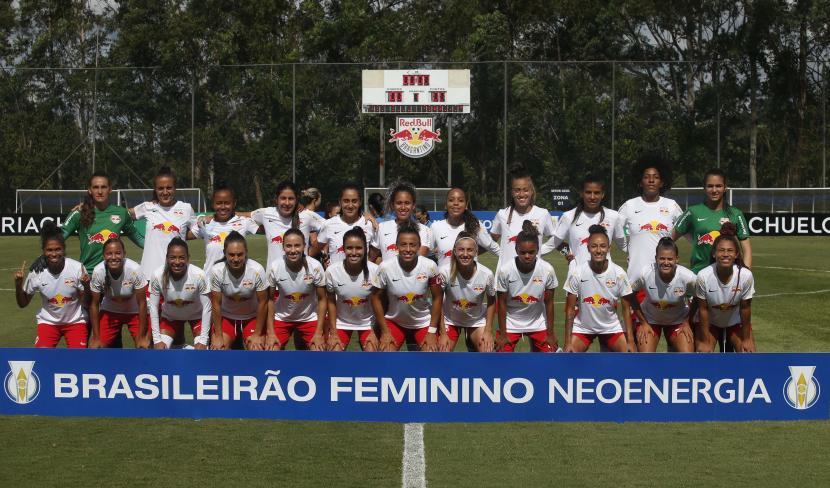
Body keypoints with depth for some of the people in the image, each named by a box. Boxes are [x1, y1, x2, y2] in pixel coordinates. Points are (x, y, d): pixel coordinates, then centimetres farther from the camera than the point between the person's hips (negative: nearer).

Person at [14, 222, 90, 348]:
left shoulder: (77, 268, -19)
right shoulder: (36, 272, -15)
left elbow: (86, 302, -11)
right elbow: (22, 303, -4)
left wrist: (86, 286, -30)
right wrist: (18, 285, -20)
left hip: (75, 320, -1)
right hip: (48, 321, 1)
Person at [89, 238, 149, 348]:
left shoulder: (135, 269, -32)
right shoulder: (98, 272, -27)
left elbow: (142, 303, -21)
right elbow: (94, 304, -13)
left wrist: (142, 336, -16)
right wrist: (96, 337, -10)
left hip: (134, 312, -2)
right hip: (110, 311, 2)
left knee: (143, 347, -13)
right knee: (98, 347, -6)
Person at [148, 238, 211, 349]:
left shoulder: (199, 275, -34)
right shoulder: (157, 276, -30)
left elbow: (206, 308, -22)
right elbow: (154, 307, -17)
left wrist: (203, 340, -21)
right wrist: (157, 339, -16)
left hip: (196, 315, -1)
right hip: (170, 316, 2)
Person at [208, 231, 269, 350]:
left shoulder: (257, 270, -29)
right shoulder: (216, 271, -26)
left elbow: (263, 303, -16)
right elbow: (216, 304, -15)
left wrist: (257, 335, -12)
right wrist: (218, 336, -11)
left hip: (252, 317, -1)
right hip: (226, 317, 1)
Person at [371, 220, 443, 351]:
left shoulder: (430, 266, -20)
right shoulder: (385, 267, -21)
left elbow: (437, 298, -7)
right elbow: (376, 298, -7)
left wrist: (432, 331, -8)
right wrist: (385, 331, -7)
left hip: (423, 323, 0)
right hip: (394, 321, 0)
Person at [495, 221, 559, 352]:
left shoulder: (547, 270, -20)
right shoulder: (505, 270, -23)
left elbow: (548, 303, -8)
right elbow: (502, 303, -11)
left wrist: (550, 333, -3)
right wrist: (502, 334, -7)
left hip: (538, 323, 1)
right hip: (510, 323, -1)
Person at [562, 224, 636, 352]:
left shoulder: (619, 273, -16)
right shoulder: (577, 272, -18)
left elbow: (626, 309, -7)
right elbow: (570, 309, -11)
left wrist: (630, 341, -10)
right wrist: (568, 342, -13)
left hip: (611, 327, 1)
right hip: (582, 327, -1)